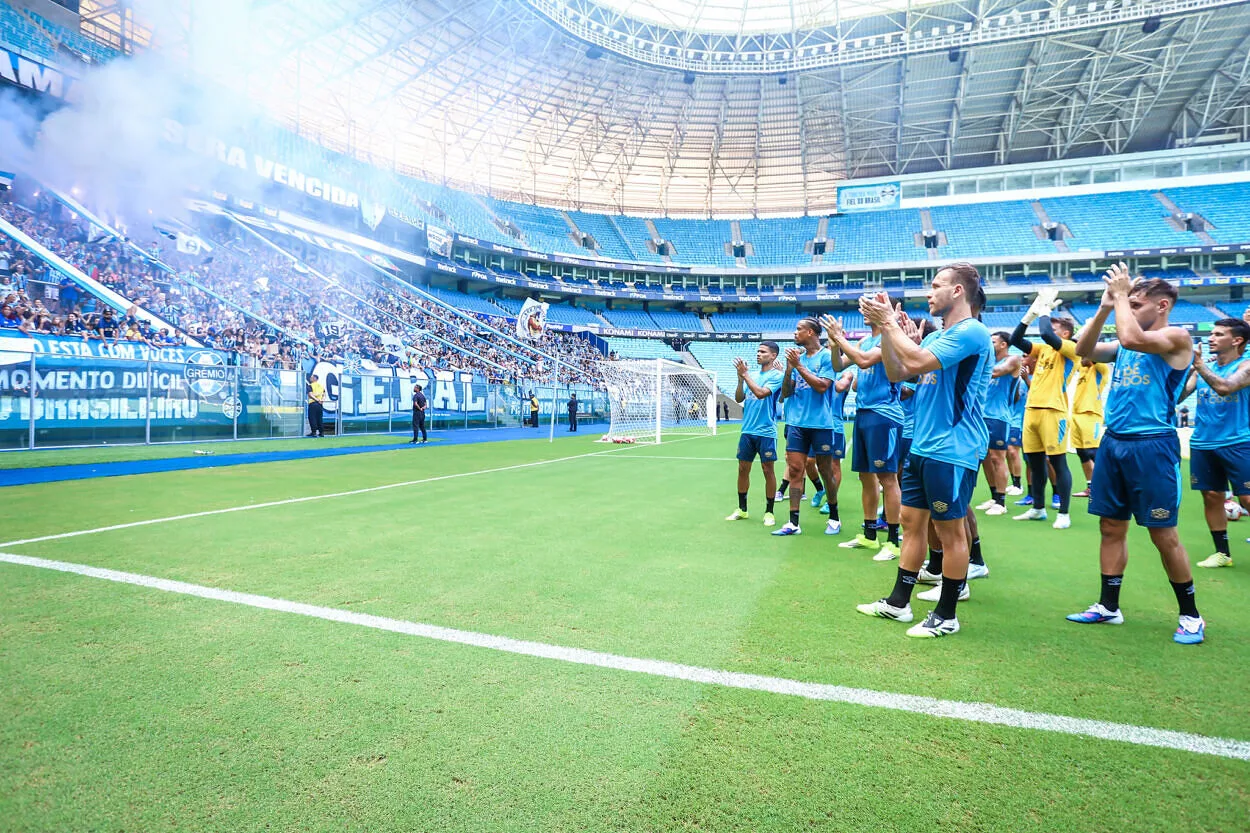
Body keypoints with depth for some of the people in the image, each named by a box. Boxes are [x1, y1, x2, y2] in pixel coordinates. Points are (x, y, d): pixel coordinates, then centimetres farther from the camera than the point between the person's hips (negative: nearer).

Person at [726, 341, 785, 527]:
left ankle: (769, 512, 12)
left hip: (766, 432, -5)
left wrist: (745, 375, -17)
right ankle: (742, 509, 21)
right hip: (747, 430, 6)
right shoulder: (751, 374, 11)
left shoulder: (777, 376, -6)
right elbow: (739, 399, 6)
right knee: (743, 469, 9)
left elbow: (760, 393, -21)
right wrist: (740, 378, -7)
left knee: (768, 470, 1)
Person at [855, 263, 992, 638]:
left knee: (950, 531, 2)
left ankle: (946, 616, 15)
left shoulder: (971, 332, -14)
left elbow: (917, 362, -26)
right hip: (922, 447, 9)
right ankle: (898, 603, 23)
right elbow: (897, 373, 12)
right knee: (912, 521, 13)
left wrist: (889, 322, -14)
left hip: (952, 451, -9)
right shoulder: (935, 337, 15)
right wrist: (883, 329, 3)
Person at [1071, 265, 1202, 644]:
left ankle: (1190, 615, 17)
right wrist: (1104, 307, 0)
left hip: (1152, 446, -7)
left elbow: (1131, 338, -23)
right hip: (1113, 443, 7)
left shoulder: (1176, 338, -6)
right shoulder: (1125, 343, 14)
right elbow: (1084, 351, 5)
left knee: (1163, 534, 0)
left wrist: (1121, 294, -10)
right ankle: (1108, 607, 19)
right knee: (1111, 527, 9)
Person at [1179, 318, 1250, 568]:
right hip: (1202, 444, 5)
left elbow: (1225, 387, -24)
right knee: (1212, 497, 8)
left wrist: (1199, 365, -22)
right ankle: (1222, 553, 18)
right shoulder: (1202, 367, 11)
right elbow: (1177, 396, 3)